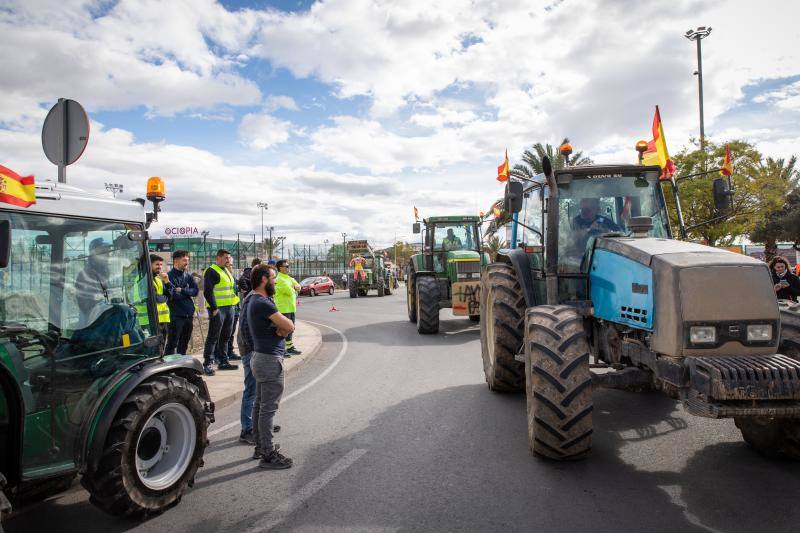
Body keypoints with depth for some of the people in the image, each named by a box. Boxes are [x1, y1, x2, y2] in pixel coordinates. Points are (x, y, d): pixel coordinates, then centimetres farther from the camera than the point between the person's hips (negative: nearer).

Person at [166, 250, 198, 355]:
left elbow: (195, 291, 1)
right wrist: (187, 293, -6)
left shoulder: (188, 276, 13)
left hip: (189, 315, 7)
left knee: (184, 344, 15)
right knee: (172, 343, -4)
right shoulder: (170, 276, -8)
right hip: (176, 316, -7)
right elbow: (171, 295, -17)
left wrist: (182, 290, -13)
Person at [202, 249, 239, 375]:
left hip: (229, 308, 9)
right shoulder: (211, 271, -10)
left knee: (225, 336, 13)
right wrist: (214, 308, -21)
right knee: (213, 337, -6)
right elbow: (207, 291, -17)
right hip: (217, 309, -9)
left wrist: (235, 297, 19)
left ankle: (223, 361, 22)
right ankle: (207, 364, -1)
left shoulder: (226, 271, 19)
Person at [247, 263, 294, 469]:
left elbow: (285, 327, 10)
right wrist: (282, 327, -1)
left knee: (259, 405, 18)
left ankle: (260, 446, 30)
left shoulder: (256, 301, 12)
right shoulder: (263, 303, -21)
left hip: (261, 357, 11)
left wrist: (280, 327, -10)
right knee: (269, 408, -4)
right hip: (270, 359, -11)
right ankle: (268, 455, 4)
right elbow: (289, 326, -19)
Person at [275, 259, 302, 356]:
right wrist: (294, 289, -2)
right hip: (283, 309, -10)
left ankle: (290, 348, 26)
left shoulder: (289, 278, 16)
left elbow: (298, 287, 11)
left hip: (291, 308, 10)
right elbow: (289, 291, -22)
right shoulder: (279, 279, -16)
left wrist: (294, 287, -10)